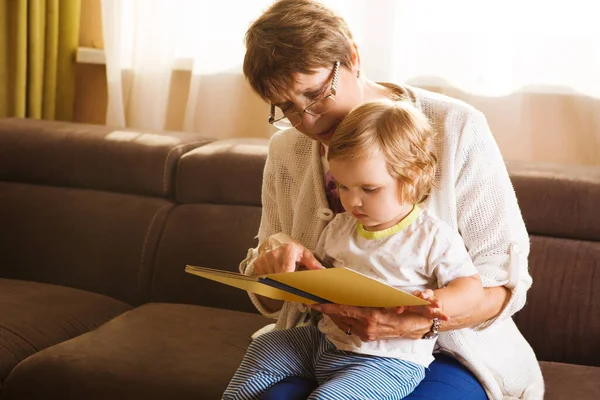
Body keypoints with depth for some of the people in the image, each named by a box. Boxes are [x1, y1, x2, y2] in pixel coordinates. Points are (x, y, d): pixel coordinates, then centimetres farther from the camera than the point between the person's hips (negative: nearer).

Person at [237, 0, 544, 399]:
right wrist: (271, 249, -13)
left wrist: (419, 321, -30)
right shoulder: (286, 151, 4)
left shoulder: (456, 129, -11)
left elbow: (505, 279, -11)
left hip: (443, 350, -2)